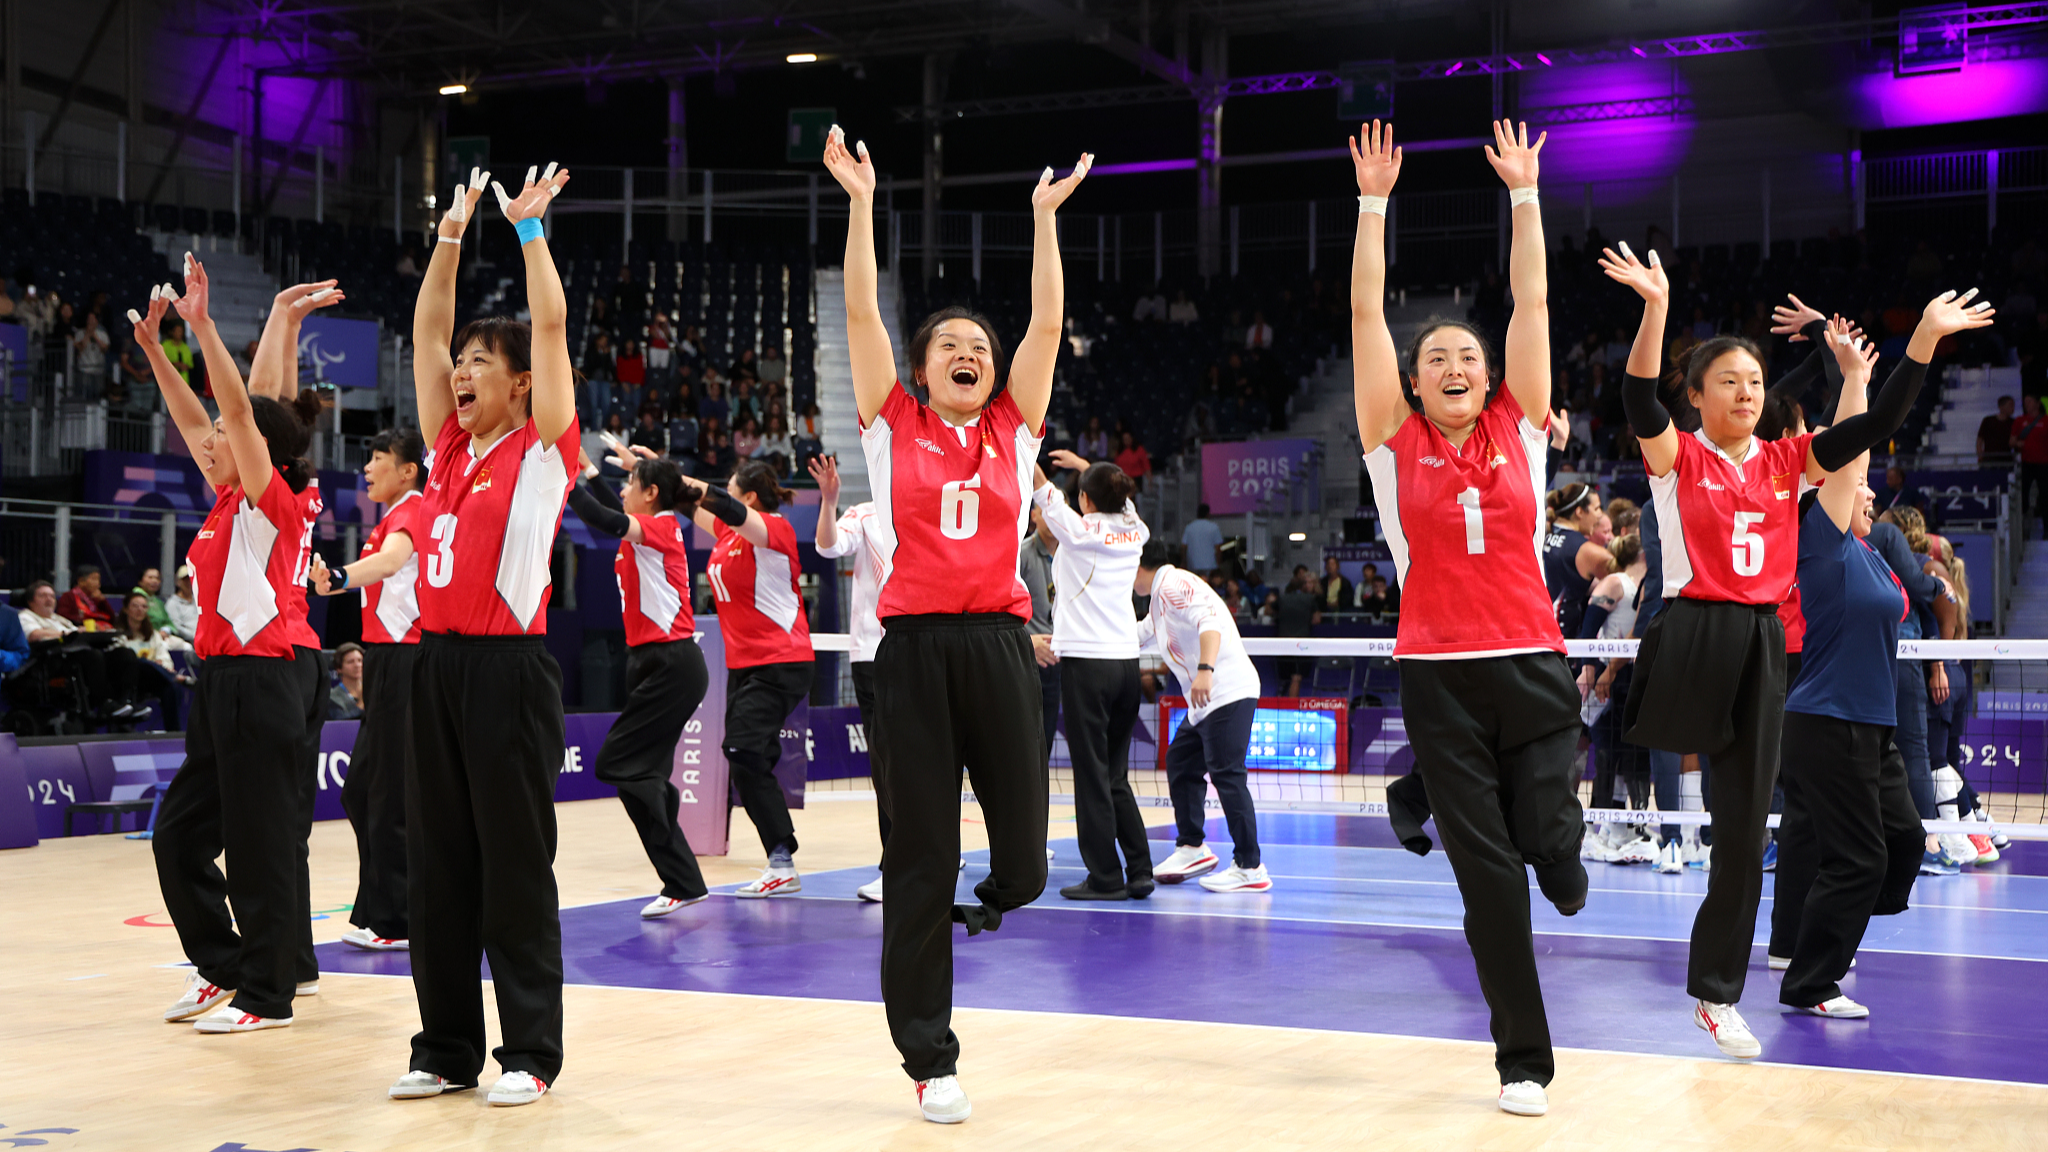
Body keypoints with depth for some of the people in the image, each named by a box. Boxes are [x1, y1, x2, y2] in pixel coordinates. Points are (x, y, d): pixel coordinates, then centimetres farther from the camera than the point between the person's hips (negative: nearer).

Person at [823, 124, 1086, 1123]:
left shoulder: (1013, 430, 12)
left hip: (998, 646, 2)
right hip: (913, 649, -1)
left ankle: (983, 905, 35)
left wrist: (1046, 214, 8)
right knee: (920, 863, 2)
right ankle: (931, 1059, 13)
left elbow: (1047, 322, 8)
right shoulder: (892, 426, 9)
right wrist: (862, 200, 1)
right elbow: (861, 311, 4)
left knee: (1023, 861, -3)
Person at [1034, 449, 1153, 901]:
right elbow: (1117, 500, 29)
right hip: (1126, 660, 6)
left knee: (1093, 775, -1)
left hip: (1086, 663, -6)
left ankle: (1105, 877, 1)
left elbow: (1041, 487, 4)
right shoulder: (1134, 532, 7)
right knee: (1116, 775, 13)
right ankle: (1140, 872, 10)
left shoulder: (1080, 529, -8)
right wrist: (1084, 465, 41)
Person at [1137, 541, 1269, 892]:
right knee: (1179, 762, 17)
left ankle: (1250, 868, -15)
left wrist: (1205, 669, -37)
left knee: (1226, 774, -14)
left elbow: (1209, 621, -24)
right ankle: (1192, 846, 25)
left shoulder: (1173, 584, -8)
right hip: (1204, 702, 11)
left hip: (1228, 692, -11)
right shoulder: (1159, 599, 25)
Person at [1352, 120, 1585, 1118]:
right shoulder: (1396, 439, 4)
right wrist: (1373, 201, 0)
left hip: (1532, 668, 1)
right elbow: (1366, 311, 2)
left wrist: (1523, 193, 7)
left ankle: (1558, 862, 35)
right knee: (1488, 876, 0)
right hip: (1438, 677, -1)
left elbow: (1532, 300, 7)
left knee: (1550, 850, -5)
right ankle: (1523, 1061, 12)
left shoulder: (1518, 427, 8)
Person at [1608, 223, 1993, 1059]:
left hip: (1762, 646, 4)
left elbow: (1877, 425, 6)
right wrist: (1655, 308, -33)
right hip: (1693, 636, -4)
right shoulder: (1678, 457, -1)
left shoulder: (1786, 461, 11)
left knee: (1744, 832, 6)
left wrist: (1926, 335, -3)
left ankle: (1716, 994, 14)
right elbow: (1640, 401, -20)